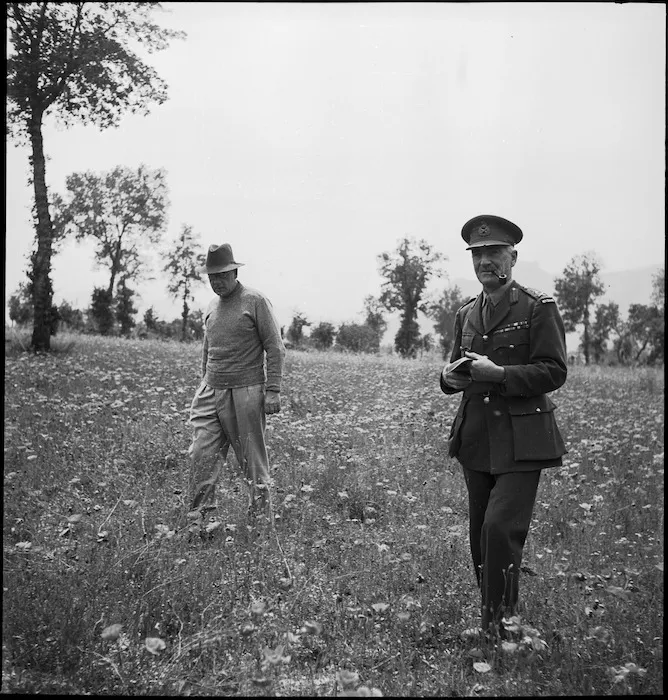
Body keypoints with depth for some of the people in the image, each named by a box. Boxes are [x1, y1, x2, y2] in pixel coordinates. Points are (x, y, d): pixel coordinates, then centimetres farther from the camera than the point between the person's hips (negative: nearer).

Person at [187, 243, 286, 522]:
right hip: (210, 393, 6)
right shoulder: (211, 307, 15)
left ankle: (259, 511, 17)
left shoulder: (256, 301, -5)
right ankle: (198, 514, -2)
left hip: (246, 392, -5)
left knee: (252, 456, 3)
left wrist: (273, 391, -13)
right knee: (202, 452, -5)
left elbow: (275, 348, -7)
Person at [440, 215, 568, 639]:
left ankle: (500, 620, -1)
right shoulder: (467, 314, 14)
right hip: (476, 440, 6)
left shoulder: (539, 309, -6)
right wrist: (451, 377, -1)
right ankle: (492, 620, 24)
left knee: (501, 526, -16)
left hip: (522, 440, -6)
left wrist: (497, 373, -21)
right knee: (481, 534, 11)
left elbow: (554, 372, -11)